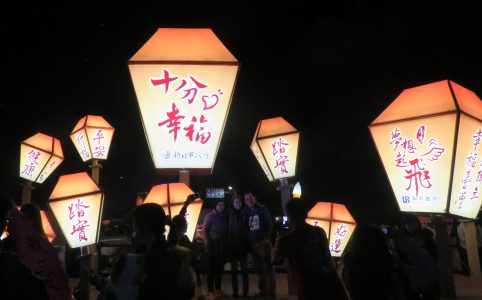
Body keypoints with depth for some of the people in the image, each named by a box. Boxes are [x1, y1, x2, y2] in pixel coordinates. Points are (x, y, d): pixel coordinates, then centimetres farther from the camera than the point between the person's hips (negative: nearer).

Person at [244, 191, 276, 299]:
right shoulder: (248, 212, 14)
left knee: (268, 268, -4)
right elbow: (247, 228, 17)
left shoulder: (262, 208, -1)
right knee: (258, 269, 10)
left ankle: (271, 292, 0)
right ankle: (262, 290, 19)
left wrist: (266, 238, -16)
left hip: (263, 242, -5)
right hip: (253, 244, 6)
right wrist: (249, 242, 8)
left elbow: (270, 223, -7)